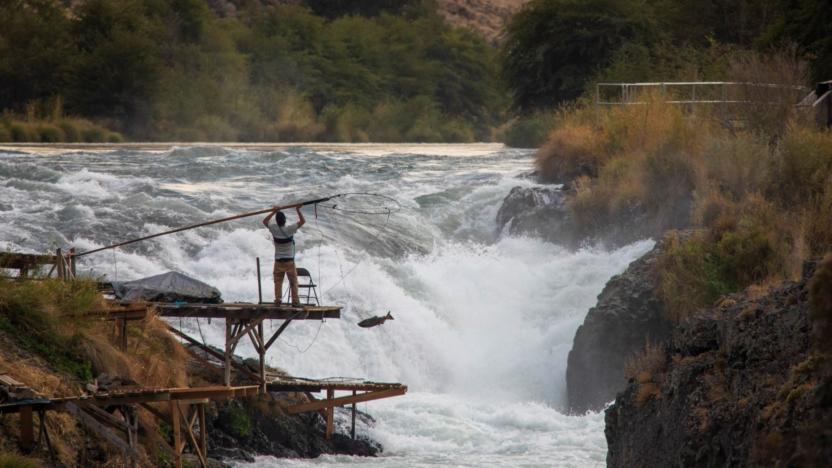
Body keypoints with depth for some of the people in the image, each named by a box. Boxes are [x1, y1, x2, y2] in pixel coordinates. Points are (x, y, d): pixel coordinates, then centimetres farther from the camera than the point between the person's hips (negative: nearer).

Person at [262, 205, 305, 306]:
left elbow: (264, 221, 10)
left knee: (278, 282, 6)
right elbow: (302, 221, -7)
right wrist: (298, 210, -2)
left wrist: (274, 212, 5)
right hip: (289, 260, -2)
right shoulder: (289, 229, -14)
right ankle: (295, 301, -1)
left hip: (278, 261, 2)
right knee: (293, 282, 2)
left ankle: (277, 299, -1)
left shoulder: (274, 229, -8)